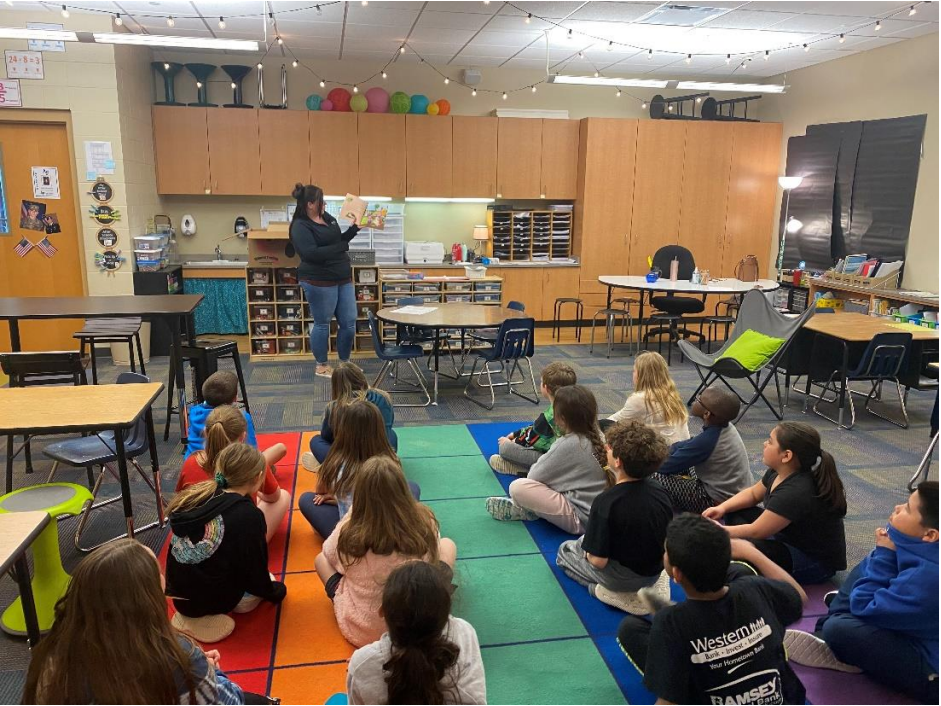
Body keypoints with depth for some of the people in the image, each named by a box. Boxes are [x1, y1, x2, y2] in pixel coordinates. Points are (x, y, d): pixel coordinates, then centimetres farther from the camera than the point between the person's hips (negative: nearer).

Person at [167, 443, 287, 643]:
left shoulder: (194, 495, -5)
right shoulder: (249, 516, -22)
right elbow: (256, 575, -13)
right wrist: (275, 591, 8)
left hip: (178, 594, 6)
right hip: (213, 600, -6)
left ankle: (192, 612, 9)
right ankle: (209, 615, 3)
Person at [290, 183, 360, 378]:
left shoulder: (327, 217, 11)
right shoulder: (300, 226, -13)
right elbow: (312, 254, -24)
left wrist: (354, 229, 8)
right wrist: (342, 247, -18)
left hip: (343, 278, 8)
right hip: (320, 282, -8)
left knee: (349, 322, 9)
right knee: (322, 324, 4)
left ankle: (345, 362, 25)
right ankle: (321, 366, 20)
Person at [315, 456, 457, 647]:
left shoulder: (349, 531, -23)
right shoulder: (425, 523, -20)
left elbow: (330, 554, 2)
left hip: (359, 631, 0)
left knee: (320, 558, 24)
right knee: (447, 545, 20)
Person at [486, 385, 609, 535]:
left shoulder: (568, 444, -20)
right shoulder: (596, 436, 1)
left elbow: (534, 476, -9)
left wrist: (537, 465, 10)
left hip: (580, 518, -9)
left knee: (518, 487, -19)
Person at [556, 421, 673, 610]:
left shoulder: (605, 502, -30)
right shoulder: (659, 491, -13)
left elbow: (598, 561, -26)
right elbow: (669, 537, 3)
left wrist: (589, 552, -2)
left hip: (619, 578, -7)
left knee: (565, 550, 19)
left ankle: (604, 589, 2)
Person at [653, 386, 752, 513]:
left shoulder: (706, 441, -30)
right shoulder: (725, 426, -4)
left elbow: (666, 466, -20)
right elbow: (688, 444, 11)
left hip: (720, 501, -9)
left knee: (656, 478, -12)